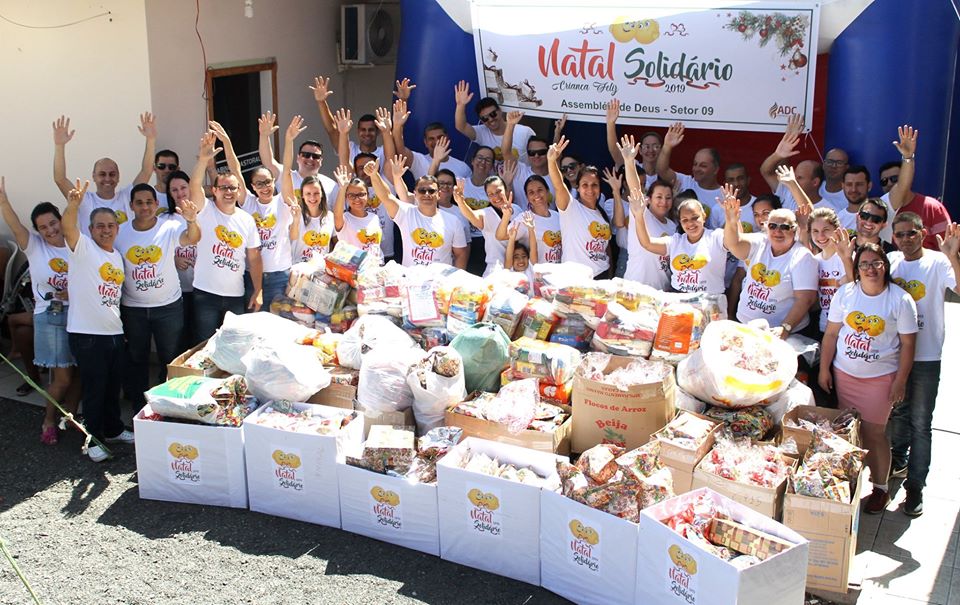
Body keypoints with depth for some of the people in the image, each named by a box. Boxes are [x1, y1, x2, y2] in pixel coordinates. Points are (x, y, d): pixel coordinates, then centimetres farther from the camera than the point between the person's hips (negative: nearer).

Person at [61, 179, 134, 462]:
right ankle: (93, 439, 13)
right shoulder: (82, 247, -8)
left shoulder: (117, 256, 14)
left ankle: (113, 429, 33)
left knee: (113, 386, 17)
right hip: (86, 334, -7)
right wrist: (73, 205, -47)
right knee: (94, 389, 0)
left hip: (114, 332, 7)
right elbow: (68, 228, -29)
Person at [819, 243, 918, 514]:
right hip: (844, 373, 3)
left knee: (873, 433, 1)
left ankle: (880, 488, 17)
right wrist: (824, 369, 3)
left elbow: (907, 343, -5)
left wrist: (900, 382, -7)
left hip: (880, 377, -3)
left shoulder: (900, 299, -9)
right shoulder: (845, 293, -1)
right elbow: (831, 333, 4)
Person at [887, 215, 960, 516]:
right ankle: (899, 460, 43)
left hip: (926, 356, -4)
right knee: (897, 412, 21)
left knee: (920, 423, 1)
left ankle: (915, 485, 9)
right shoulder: (891, 261, 3)